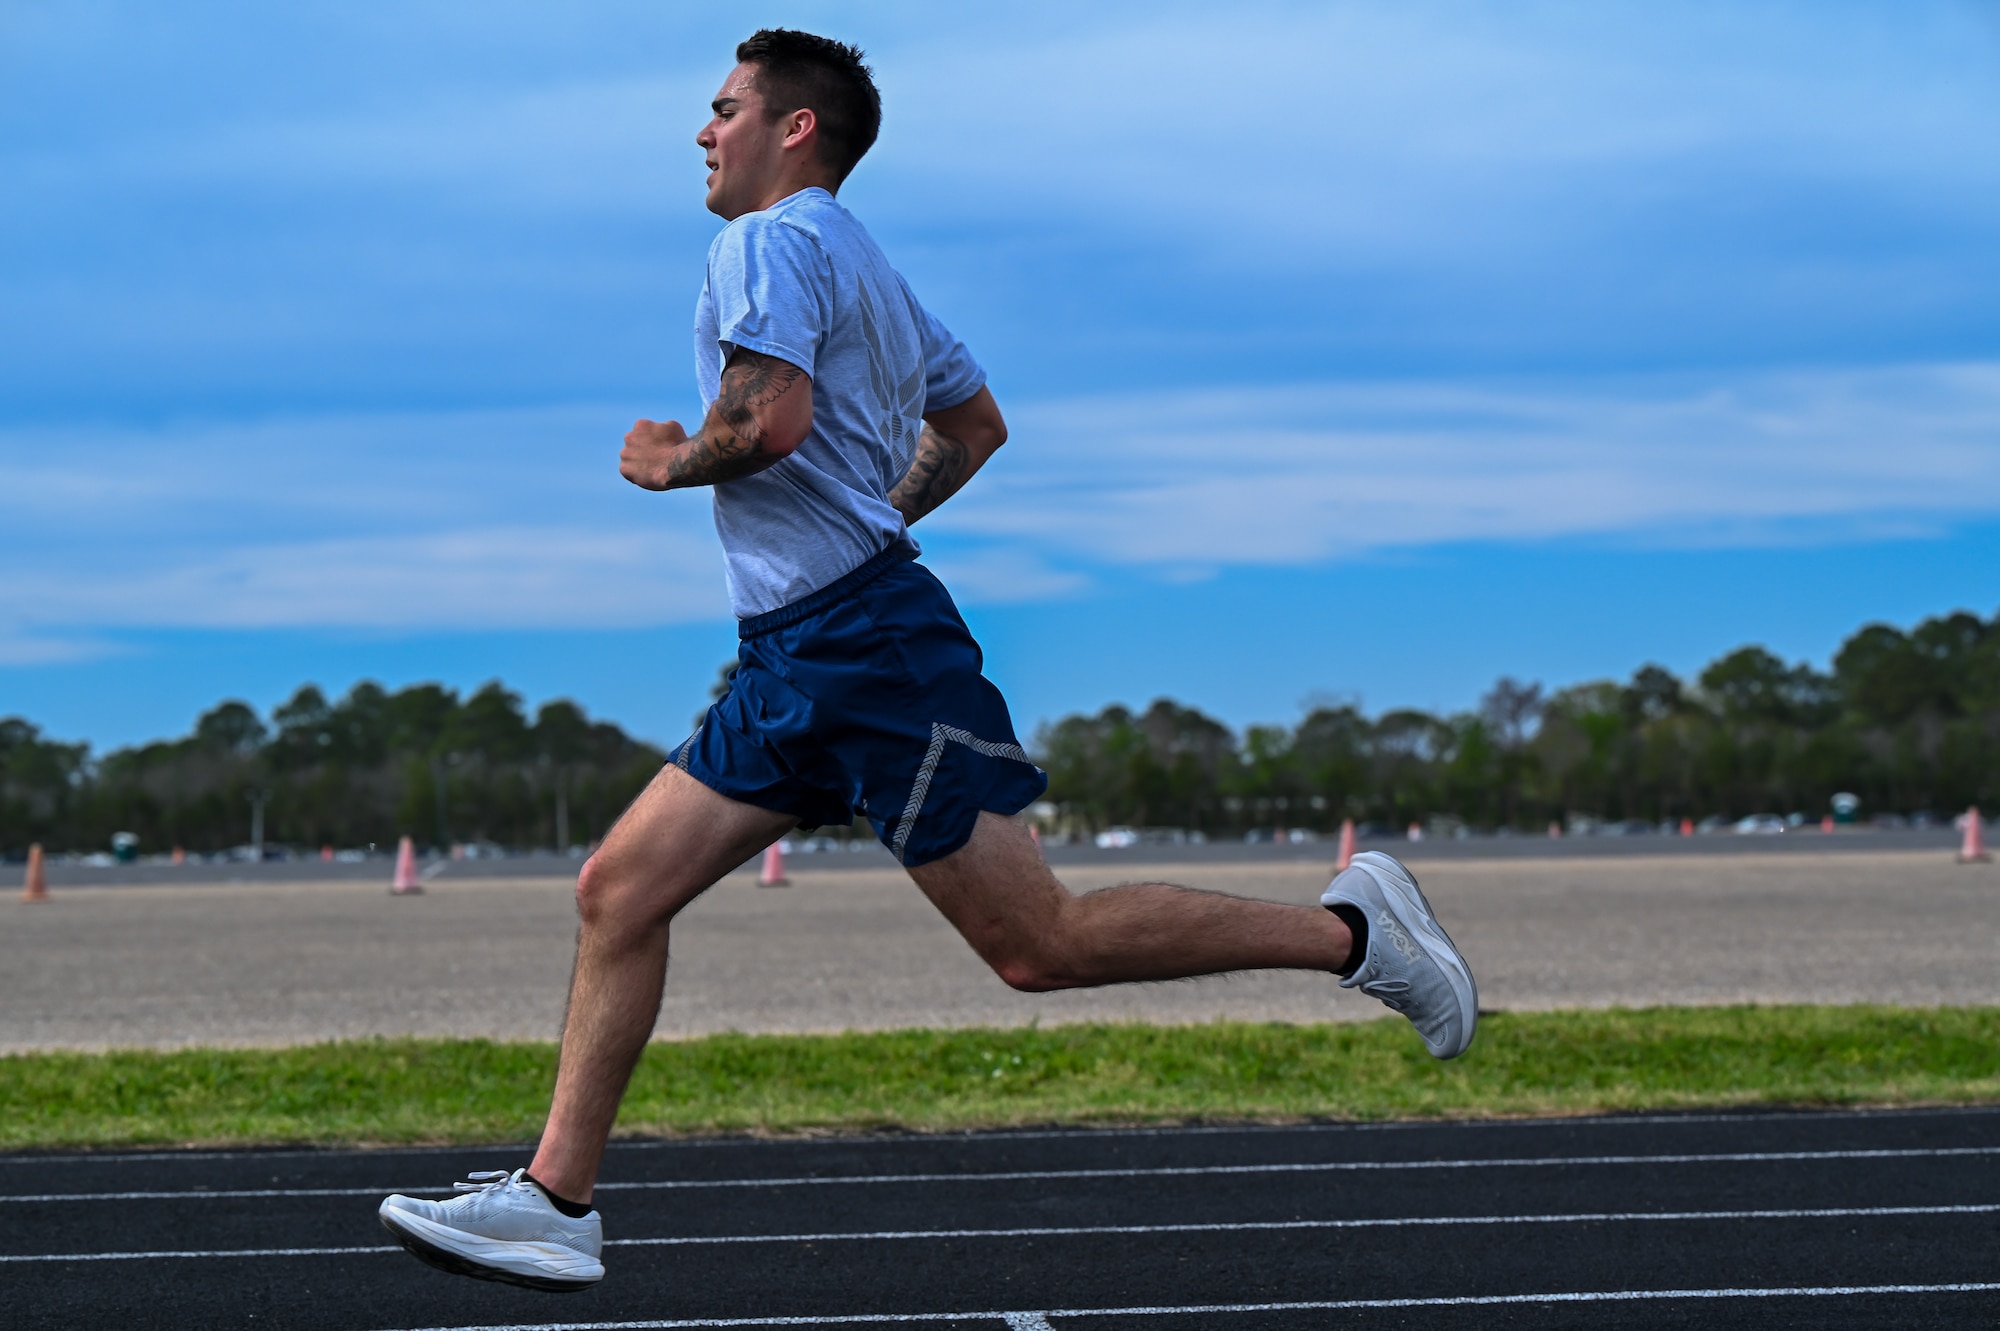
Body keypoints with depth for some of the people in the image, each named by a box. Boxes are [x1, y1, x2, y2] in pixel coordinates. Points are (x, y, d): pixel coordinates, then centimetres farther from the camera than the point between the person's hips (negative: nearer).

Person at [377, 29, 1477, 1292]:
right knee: (620, 888, 4)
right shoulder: (861, 262, 22)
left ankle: (1350, 928, 0)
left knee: (1040, 943, -9)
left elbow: (772, 419, -25)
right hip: (797, 663, 10)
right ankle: (556, 1200, 5)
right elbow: (977, 423, 32)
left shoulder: (772, 240, -8)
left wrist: (671, 463, -6)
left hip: (864, 643, -10)